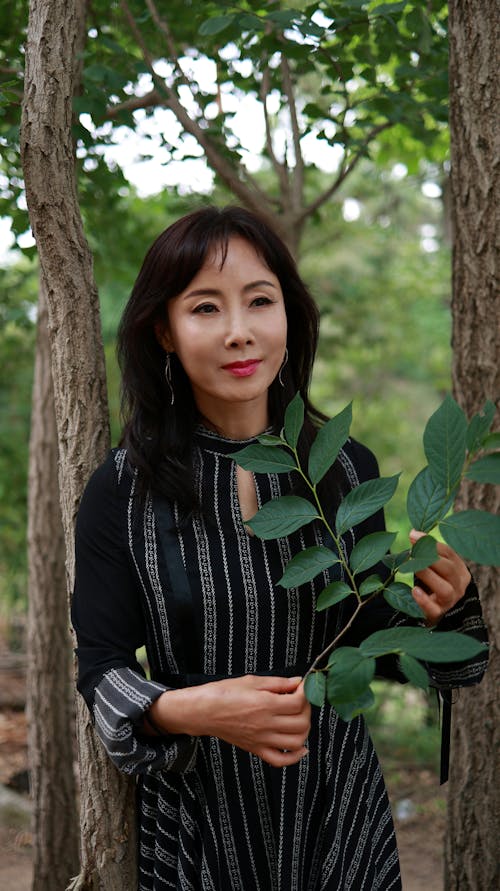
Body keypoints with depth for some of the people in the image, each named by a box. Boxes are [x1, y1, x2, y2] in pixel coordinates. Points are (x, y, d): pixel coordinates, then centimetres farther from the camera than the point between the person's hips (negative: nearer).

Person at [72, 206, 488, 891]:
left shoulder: (348, 469, -5)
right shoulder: (123, 491, -12)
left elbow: (368, 638, 3)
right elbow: (101, 667, -9)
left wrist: (432, 608, -16)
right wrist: (187, 710, -27)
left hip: (337, 802, 2)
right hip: (198, 815, -2)